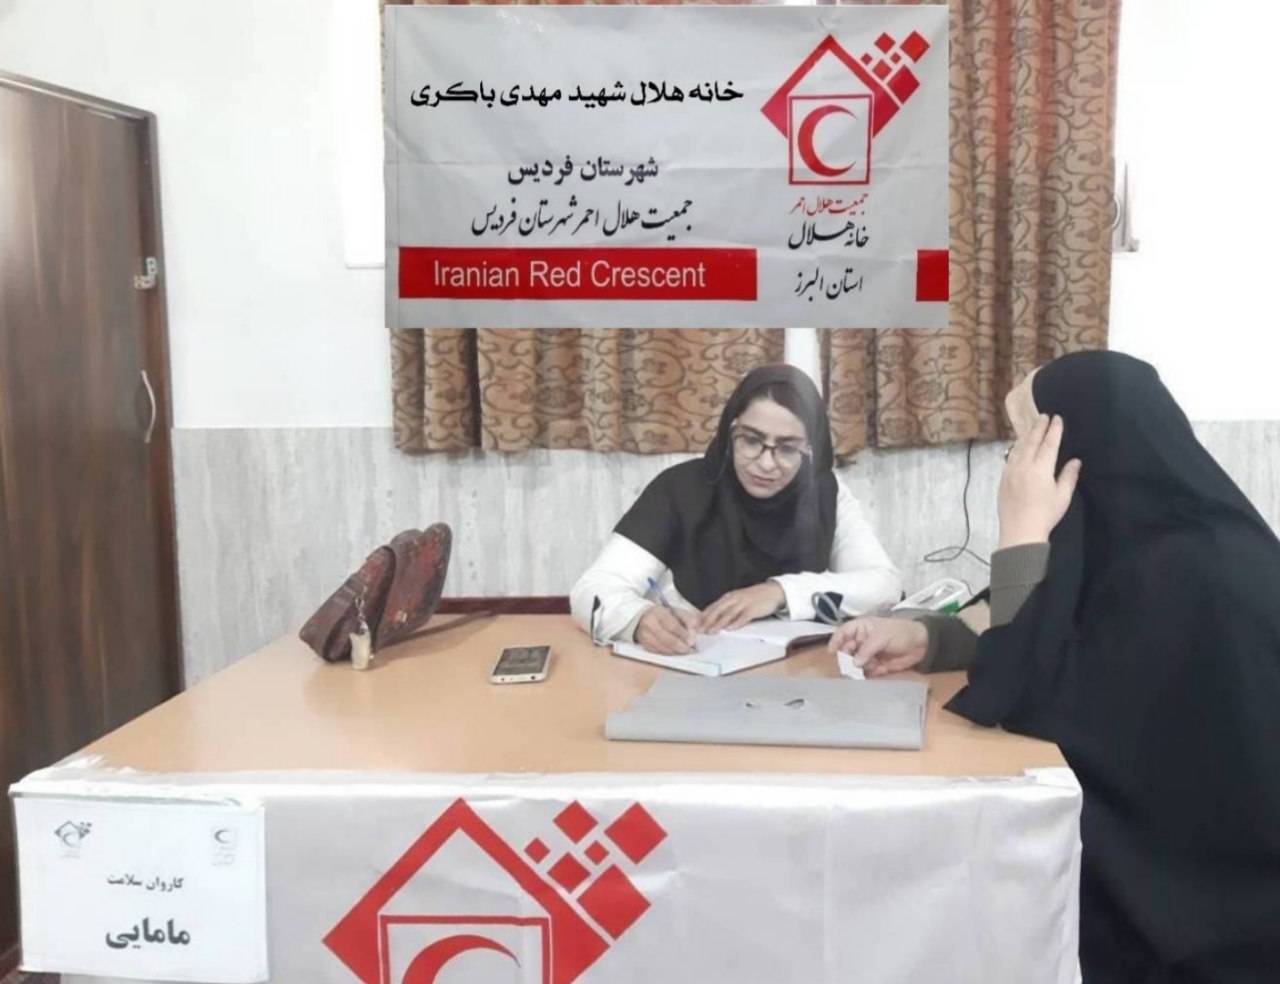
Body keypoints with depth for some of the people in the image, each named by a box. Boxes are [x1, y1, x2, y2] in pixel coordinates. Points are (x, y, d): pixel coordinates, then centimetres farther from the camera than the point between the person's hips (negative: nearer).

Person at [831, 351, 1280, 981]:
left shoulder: (1191, 571, -28)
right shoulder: (1155, 534, 0)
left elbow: (1034, 704, -26)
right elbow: (1048, 651, 9)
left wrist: (1024, 534, -25)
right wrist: (925, 639, -4)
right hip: (1159, 817, 7)